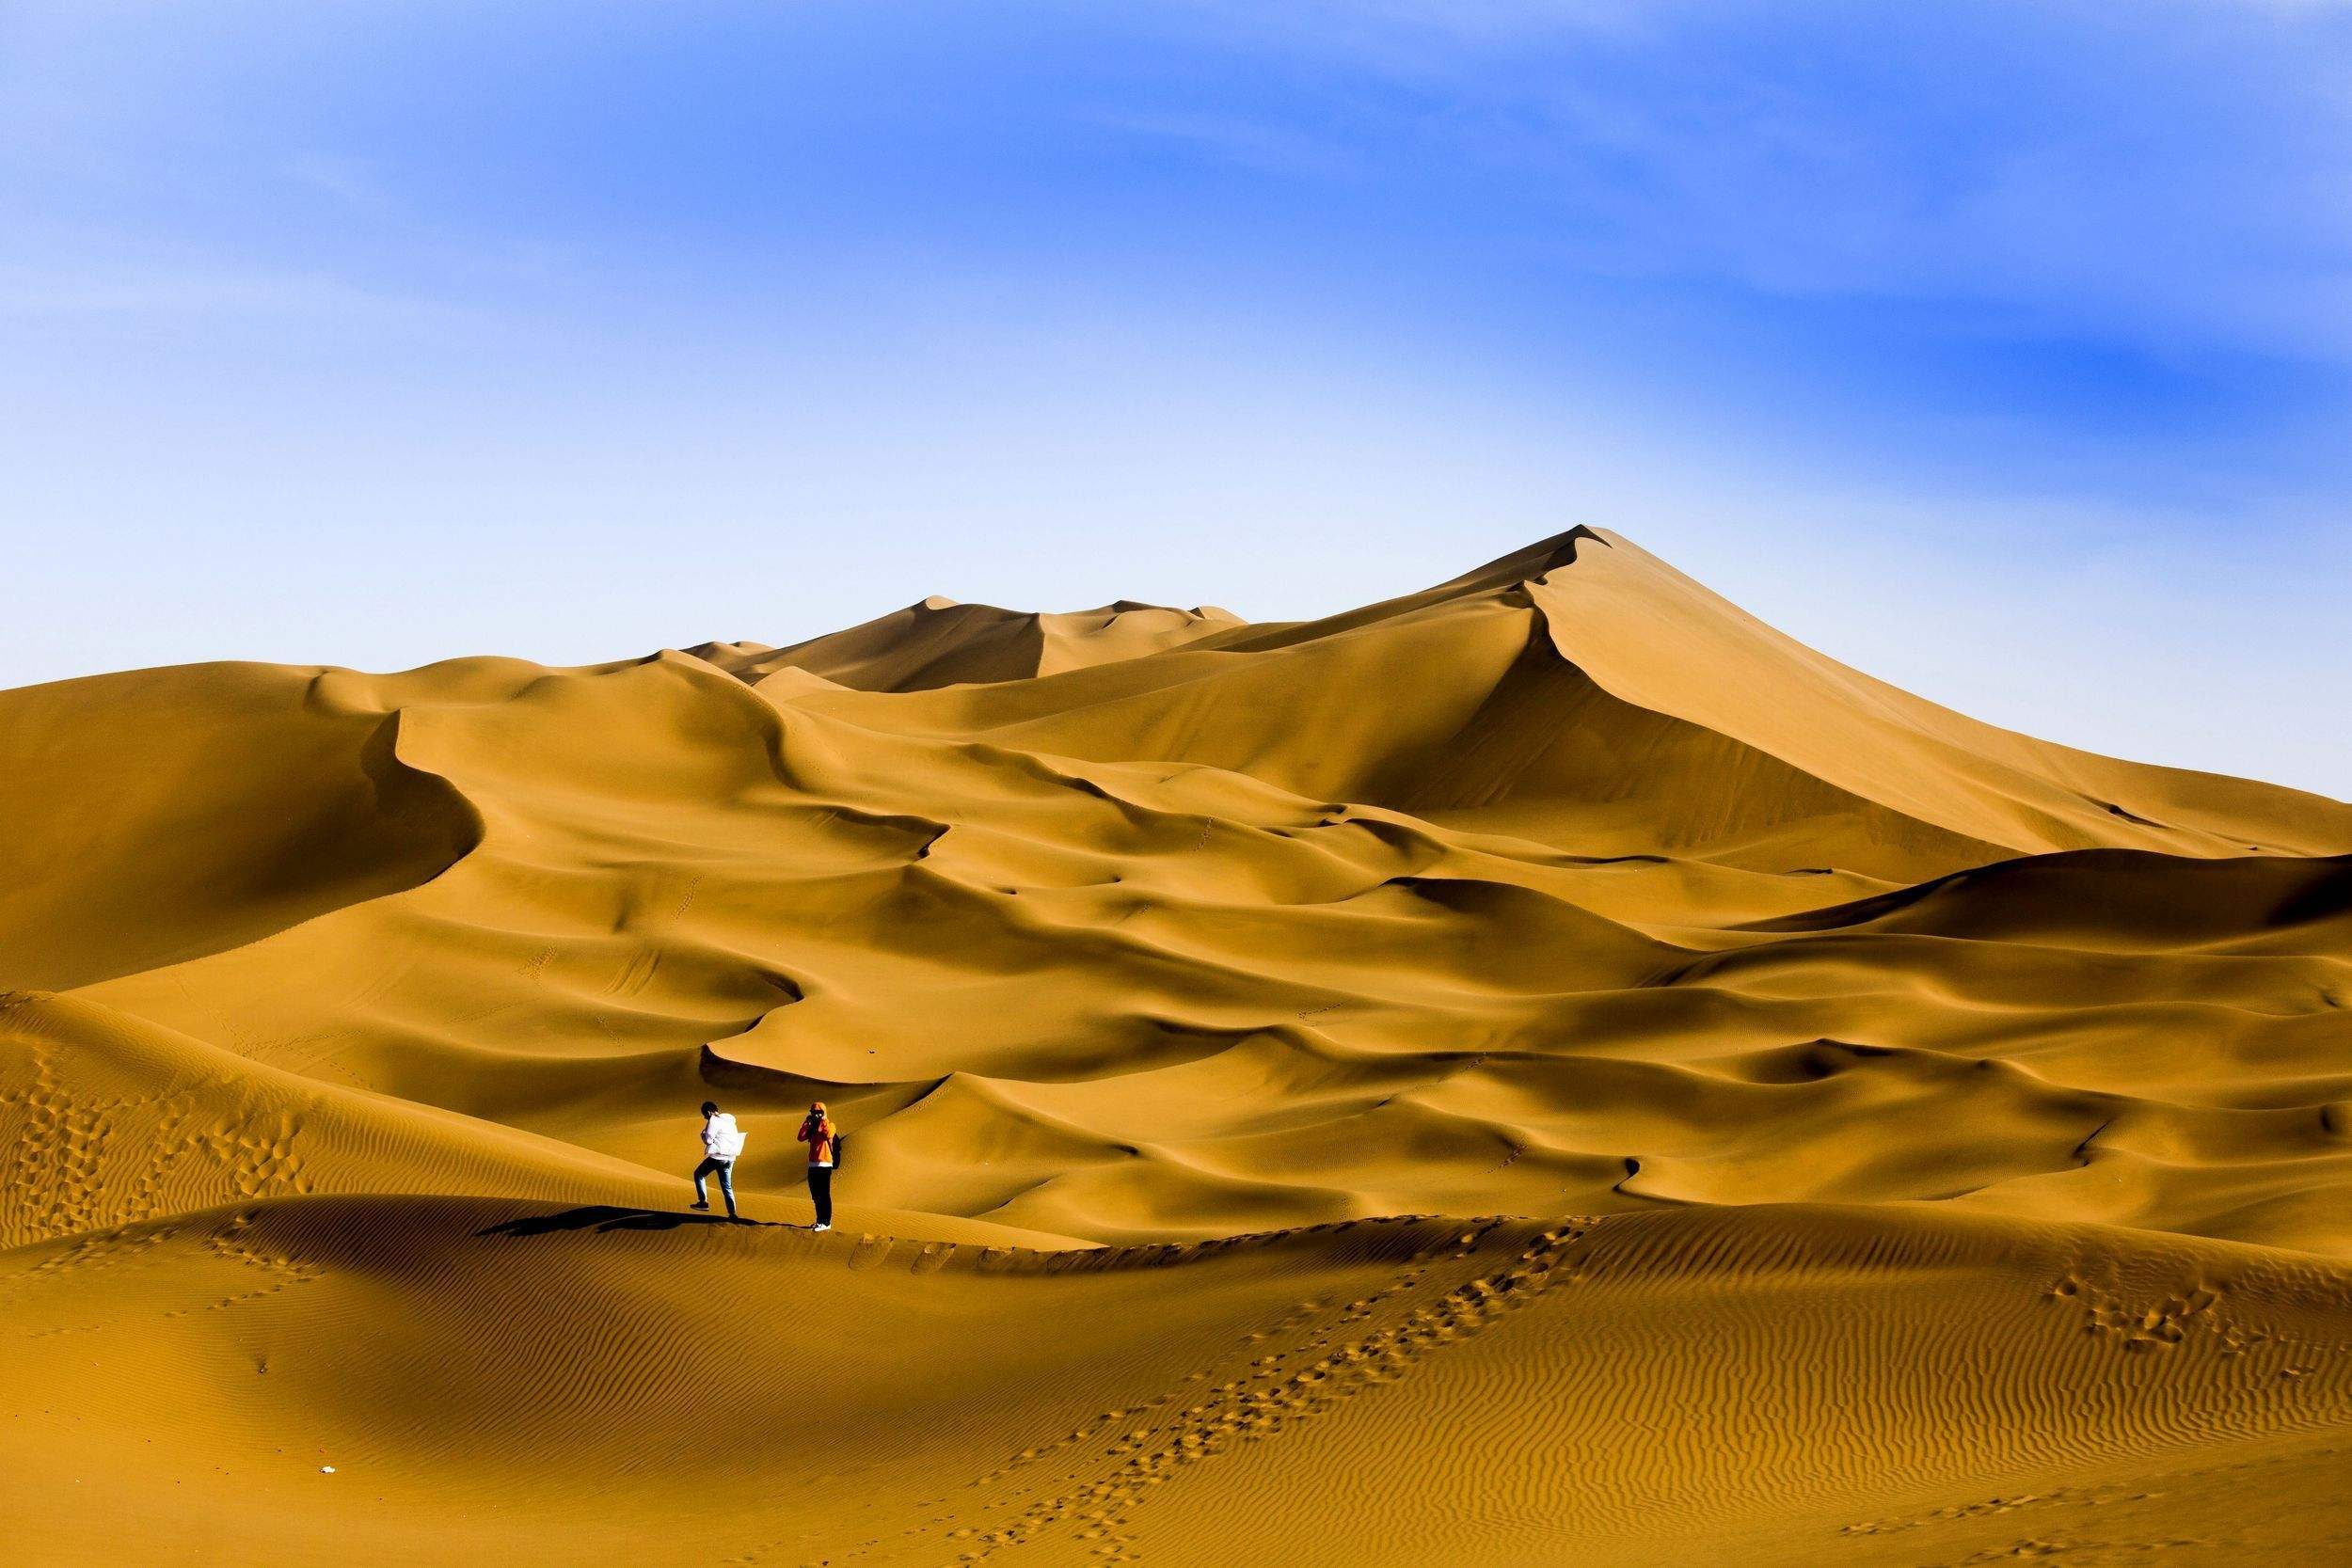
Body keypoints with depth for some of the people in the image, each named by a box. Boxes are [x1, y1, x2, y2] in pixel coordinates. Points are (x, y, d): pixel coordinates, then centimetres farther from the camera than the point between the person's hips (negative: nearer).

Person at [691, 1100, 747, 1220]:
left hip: (717, 1157, -7)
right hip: (730, 1158, 7)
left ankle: (703, 1202, 5)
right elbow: (735, 1138, 22)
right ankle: (732, 1213, 5)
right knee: (727, 1186, 13)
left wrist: (703, 1134, 7)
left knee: (698, 1174, 12)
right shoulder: (729, 1121, 15)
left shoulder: (714, 1121, -11)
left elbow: (708, 1140, -16)